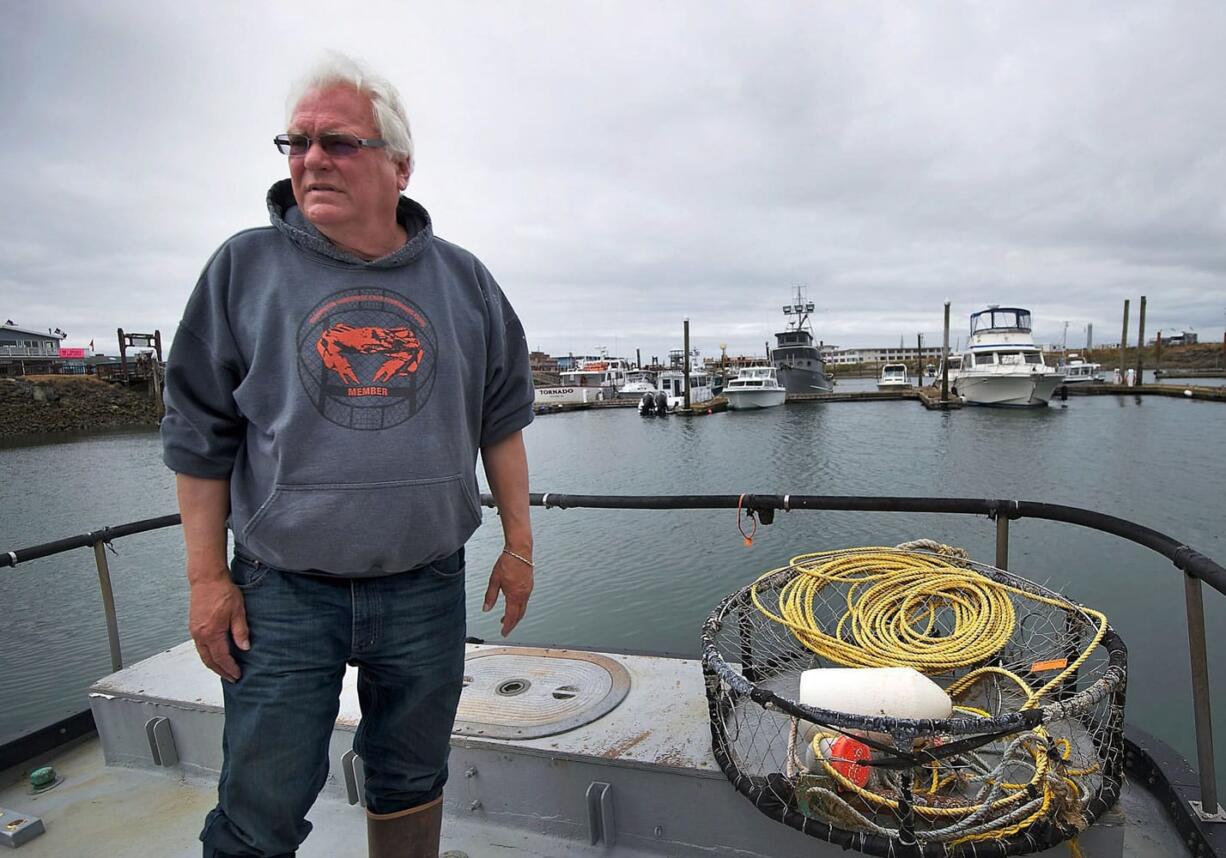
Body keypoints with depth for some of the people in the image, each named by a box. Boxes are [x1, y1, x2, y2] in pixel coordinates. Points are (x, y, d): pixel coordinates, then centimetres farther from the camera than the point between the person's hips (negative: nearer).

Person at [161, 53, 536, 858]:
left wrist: (519, 547, 5)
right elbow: (200, 435, 2)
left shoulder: (462, 278, 3)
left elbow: (502, 422, 7)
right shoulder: (246, 265, -1)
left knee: (412, 785, 19)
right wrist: (207, 578, -1)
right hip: (283, 594, -1)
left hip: (427, 589, 2)